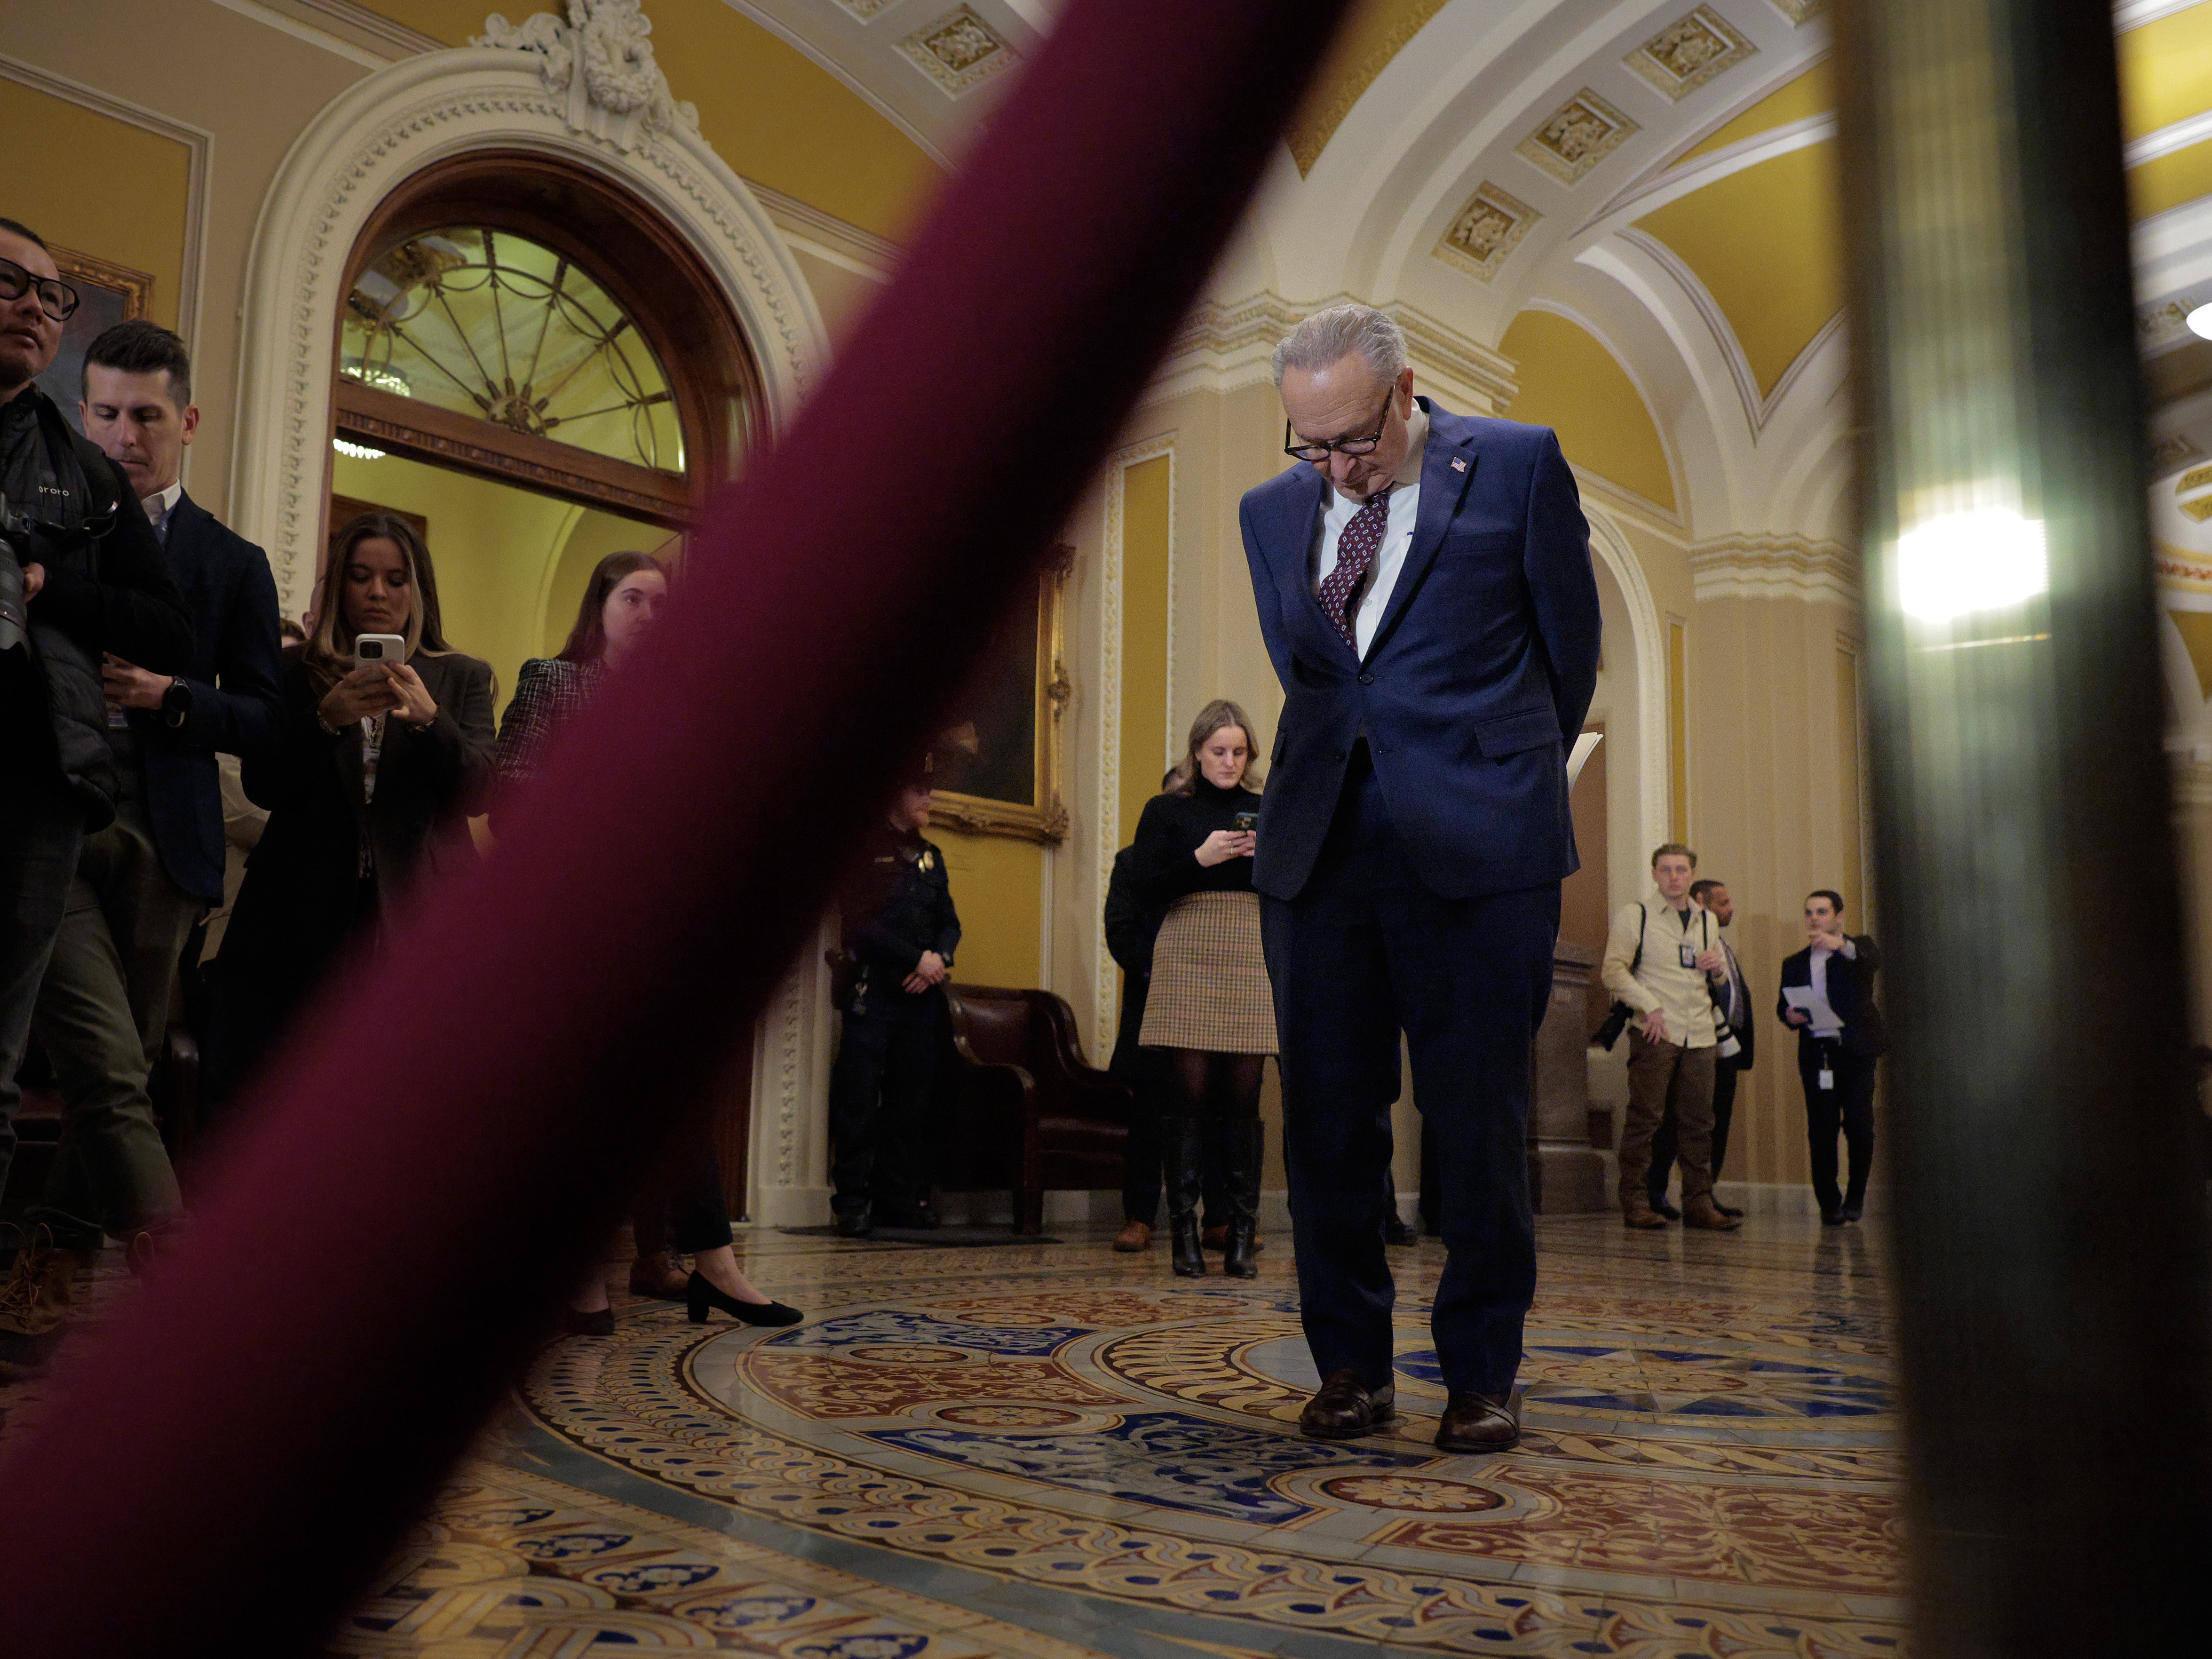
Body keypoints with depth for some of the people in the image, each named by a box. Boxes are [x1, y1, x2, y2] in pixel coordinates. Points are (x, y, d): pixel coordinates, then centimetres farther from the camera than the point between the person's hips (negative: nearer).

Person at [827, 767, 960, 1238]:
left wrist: (940, 960, -5)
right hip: (873, 991, -6)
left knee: (911, 1099, 8)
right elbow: (861, 925, -12)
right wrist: (917, 959, -14)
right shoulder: (863, 849, -3)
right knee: (859, 1098, -6)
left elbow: (950, 922, 15)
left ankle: (901, 1197, 15)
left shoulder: (930, 857, 18)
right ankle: (853, 1203, -1)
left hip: (921, 993, 6)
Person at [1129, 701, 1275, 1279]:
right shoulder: (1166, 811, 8)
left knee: (1244, 1095, 0)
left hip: (1254, 956, 2)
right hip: (1189, 955, -2)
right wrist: (1201, 858, -14)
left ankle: (1241, 1234, 4)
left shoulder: (1266, 810, 15)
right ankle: (1184, 1231, 0)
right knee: (1189, 1090, -5)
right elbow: (1146, 886, -3)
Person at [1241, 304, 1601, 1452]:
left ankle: (1480, 1375, 18)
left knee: (1479, 1121, 2)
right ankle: (1351, 1367, 20)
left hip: (1478, 849, -3)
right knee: (1325, 1119, 6)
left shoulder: (1519, 466, 2)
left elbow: (1569, 645, 10)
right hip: (1317, 849, 4)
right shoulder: (1271, 511, 14)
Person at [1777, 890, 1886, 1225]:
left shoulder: (1858, 947, 8)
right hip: (1816, 1053, 3)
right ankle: (1829, 1204, 5)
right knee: (1821, 1131, -2)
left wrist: (1842, 945, -36)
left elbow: (1874, 960, -16)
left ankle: (1855, 1198, 14)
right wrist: (1789, 1015, -8)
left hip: (1856, 1050, -2)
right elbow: (1783, 1005, 17)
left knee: (1859, 1126, -5)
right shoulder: (1794, 963, 18)